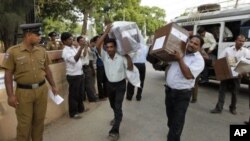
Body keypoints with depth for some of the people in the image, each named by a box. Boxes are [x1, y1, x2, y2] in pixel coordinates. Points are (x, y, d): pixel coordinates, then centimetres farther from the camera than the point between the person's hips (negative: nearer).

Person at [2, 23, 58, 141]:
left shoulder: (42, 50, 4)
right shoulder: (13, 51, -8)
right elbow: (8, 75, -6)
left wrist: (53, 86, 13)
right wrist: (10, 95, -10)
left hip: (42, 90, 4)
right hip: (24, 92, -3)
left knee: (39, 121, 15)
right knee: (24, 124, 8)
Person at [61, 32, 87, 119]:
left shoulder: (73, 47, 9)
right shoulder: (65, 51, -16)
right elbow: (74, 60, -32)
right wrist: (81, 48, -37)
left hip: (80, 74, 8)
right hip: (73, 76, -8)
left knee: (80, 93, 20)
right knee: (73, 95, 3)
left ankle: (81, 108, 37)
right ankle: (73, 113, 16)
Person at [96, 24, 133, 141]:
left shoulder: (121, 57, -16)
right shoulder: (104, 56, -11)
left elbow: (130, 68, -16)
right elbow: (97, 46, -25)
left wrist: (128, 55, -22)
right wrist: (105, 33, -27)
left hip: (120, 84, -4)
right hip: (109, 84, 4)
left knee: (118, 106, -8)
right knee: (113, 105, 23)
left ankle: (115, 130, -3)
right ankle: (117, 117, 52)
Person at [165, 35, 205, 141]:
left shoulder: (199, 60, -11)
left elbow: (188, 75, -24)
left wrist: (179, 59, -25)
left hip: (182, 94, -6)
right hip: (169, 90, 6)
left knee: (177, 122, 4)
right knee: (170, 118, 21)